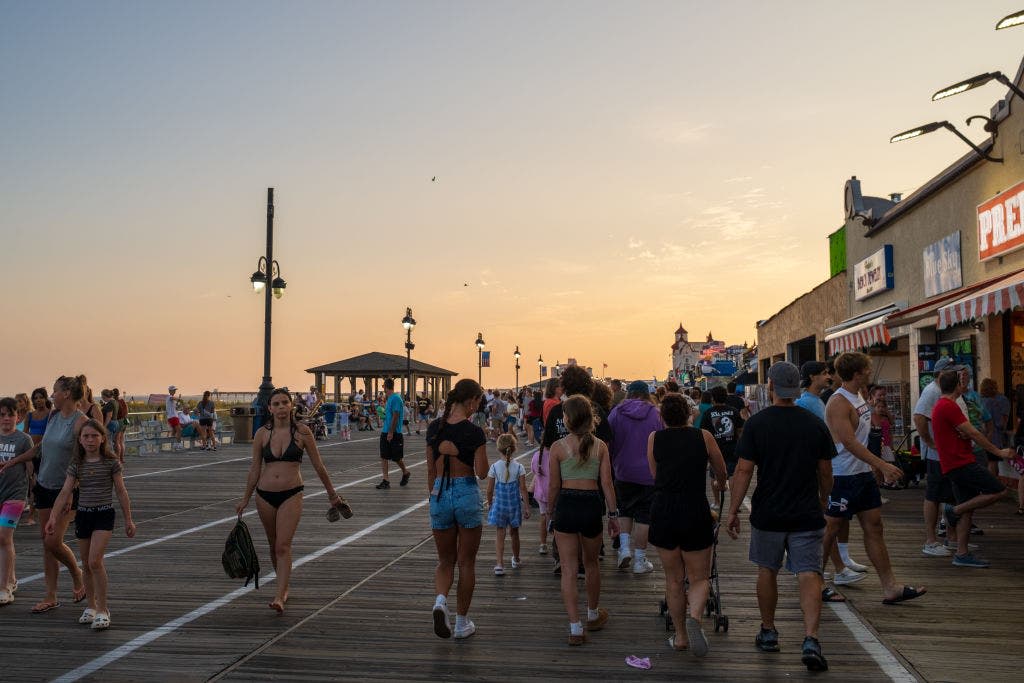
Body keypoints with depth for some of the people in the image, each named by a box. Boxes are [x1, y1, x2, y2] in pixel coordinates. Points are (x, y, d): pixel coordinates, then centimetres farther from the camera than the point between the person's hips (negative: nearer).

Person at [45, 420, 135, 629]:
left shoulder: (111, 462, -5)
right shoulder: (76, 465, 3)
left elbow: (121, 491, -1)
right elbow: (65, 492, -2)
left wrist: (128, 519, 1)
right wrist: (53, 517, -15)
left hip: (104, 514, -4)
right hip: (83, 515, 4)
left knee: (95, 561, -16)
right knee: (86, 564, 12)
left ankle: (102, 610, -7)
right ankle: (91, 606, 28)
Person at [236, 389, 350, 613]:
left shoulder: (302, 432, -5)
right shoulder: (262, 434, 1)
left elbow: (318, 466, 3)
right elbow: (254, 469, 9)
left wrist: (332, 493, 8)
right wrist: (245, 499, 12)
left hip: (291, 494, -3)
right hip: (264, 495, 3)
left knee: (283, 546, -13)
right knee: (273, 545, 15)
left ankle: (279, 597, -14)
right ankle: (284, 587, 32)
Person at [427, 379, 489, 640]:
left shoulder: (434, 428, 2)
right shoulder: (474, 432, -13)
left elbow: (430, 469, 8)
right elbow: (481, 472, -12)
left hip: (440, 494, 4)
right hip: (467, 494, -4)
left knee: (445, 561, 16)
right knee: (466, 562, 10)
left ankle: (440, 601, -11)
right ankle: (462, 622, 18)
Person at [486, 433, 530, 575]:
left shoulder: (494, 467, -9)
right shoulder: (518, 467, -8)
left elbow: (490, 490, -5)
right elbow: (523, 488, -7)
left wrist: (489, 504, 11)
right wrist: (526, 506, -1)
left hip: (499, 504, -1)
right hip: (514, 504, 2)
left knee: (500, 534, 2)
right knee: (514, 533, 19)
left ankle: (500, 563, -10)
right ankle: (516, 560, 36)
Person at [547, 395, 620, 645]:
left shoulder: (558, 446, -6)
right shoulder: (600, 446, 0)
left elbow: (554, 486, -2)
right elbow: (607, 483, -2)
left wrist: (550, 511, 12)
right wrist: (613, 514, 6)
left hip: (566, 505, -2)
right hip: (592, 505, 3)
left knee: (568, 569, 4)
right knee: (591, 563, 23)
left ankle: (575, 627, 1)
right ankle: (593, 615, 40)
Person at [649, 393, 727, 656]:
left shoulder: (655, 438, 5)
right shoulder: (703, 437, 4)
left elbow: (656, 476, 12)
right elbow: (722, 473, 16)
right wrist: (720, 485, 39)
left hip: (663, 512, 1)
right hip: (696, 511, -1)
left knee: (674, 579, 15)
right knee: (699, 578, 11)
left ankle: (680, 636, 21)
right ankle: (694, 617, -16)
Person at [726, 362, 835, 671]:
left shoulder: (756, 423, -8)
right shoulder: (815, 424, 0)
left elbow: (744, 470, -10)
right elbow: (825, 471, 7)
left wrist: (733, 511, -3)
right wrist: (822, 499, 25)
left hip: (767, 514, -1)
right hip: (807, 515, 1)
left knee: (767, 571, 15)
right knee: (809, 575, 0)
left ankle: (768, 632, 27)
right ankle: (810, 639, -13)